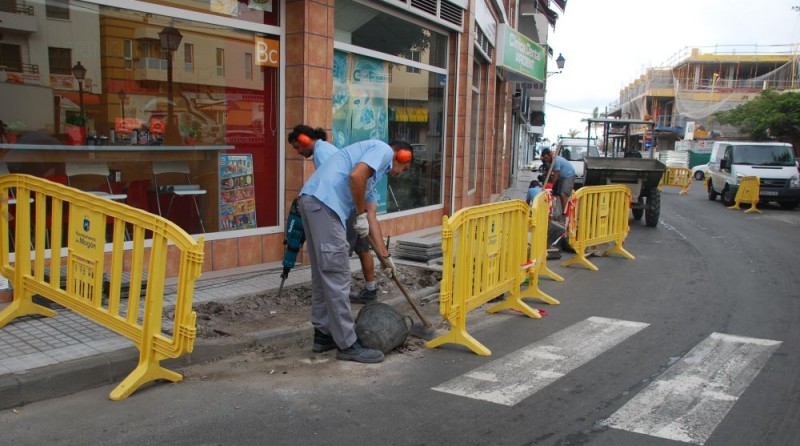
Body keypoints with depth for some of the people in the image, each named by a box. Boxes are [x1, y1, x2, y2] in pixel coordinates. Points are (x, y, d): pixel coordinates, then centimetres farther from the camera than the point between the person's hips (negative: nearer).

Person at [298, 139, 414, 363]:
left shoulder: (374, 173, 30)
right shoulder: (383, 149, 4)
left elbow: (371, 220, 32)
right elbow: (355, 176, -16)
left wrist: (386, 256, 35)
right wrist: (360, 215, -4)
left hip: (315, 202, 10)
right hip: (324, 202, -10)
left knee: (323, 275, 17)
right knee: (336, 276, -5)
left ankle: (324, 335, 26)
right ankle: (347, 344, 2)